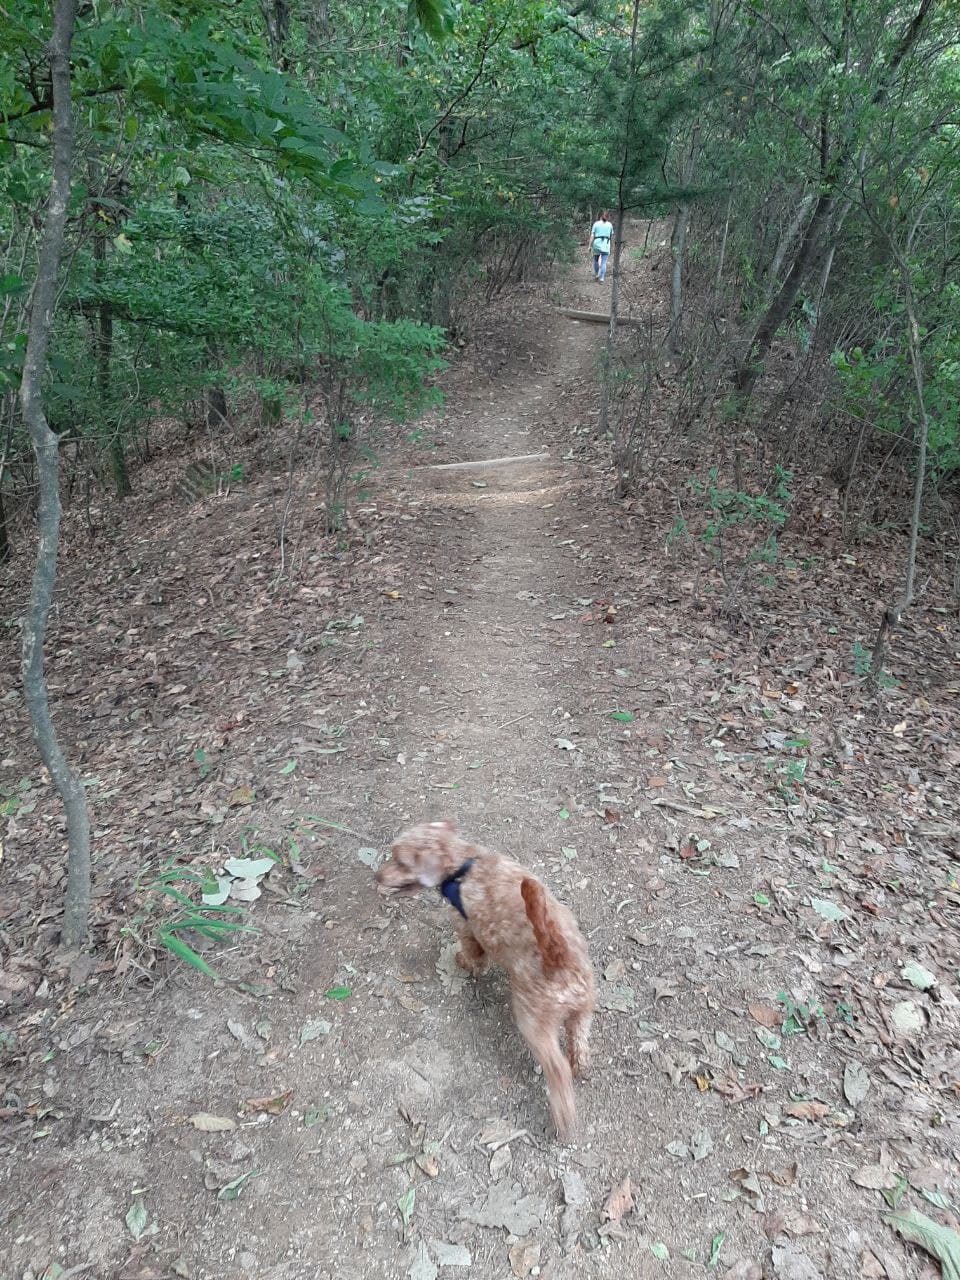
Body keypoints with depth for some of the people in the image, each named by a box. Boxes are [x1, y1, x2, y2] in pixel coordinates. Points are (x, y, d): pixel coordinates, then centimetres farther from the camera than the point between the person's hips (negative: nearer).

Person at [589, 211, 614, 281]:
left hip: (597, 244, 0)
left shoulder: (596, 224, 2)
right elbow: (611, 236, 10)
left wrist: (590, 245, 0)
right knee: (604, 262, 1)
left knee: (596, 259, 20)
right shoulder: (610, 224, 6)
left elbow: (592, 236, -3)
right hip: (606, 244, 0)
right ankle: (602, 278, -5)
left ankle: (596, 274, 19)